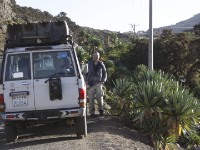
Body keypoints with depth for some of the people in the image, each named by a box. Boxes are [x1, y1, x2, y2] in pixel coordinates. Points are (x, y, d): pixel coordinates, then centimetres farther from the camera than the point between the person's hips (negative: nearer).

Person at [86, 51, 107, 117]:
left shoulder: (101, 64, 11)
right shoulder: (89, 64, 10)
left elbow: (105, 73, 18)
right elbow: (85, 72, 13)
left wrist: (103, 80, 4)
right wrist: (86, 80, 0)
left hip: (98, 83, 0)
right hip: (91, 83, 0)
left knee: (99, 97, -4)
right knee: (91, 98, -2)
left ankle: (101, 109, 13)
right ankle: (92, 112, 4)